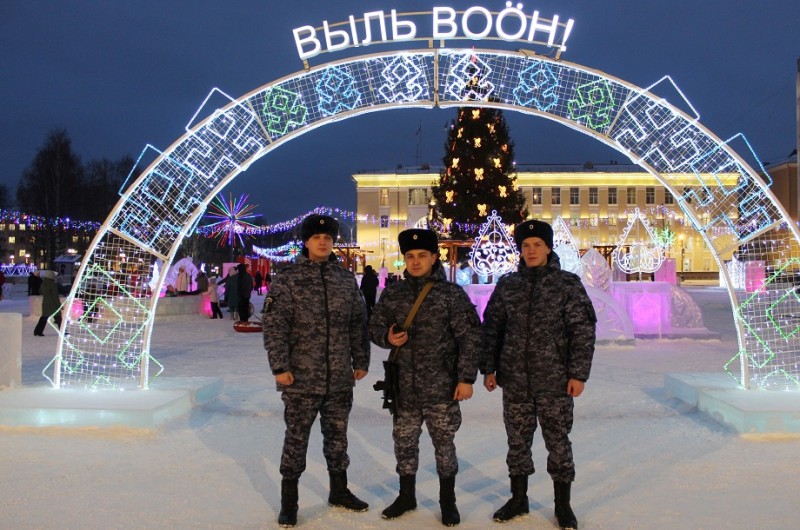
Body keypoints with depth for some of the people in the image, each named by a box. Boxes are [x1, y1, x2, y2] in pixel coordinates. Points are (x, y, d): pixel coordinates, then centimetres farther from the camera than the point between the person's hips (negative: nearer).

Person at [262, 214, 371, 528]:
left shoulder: (347, 280, 8)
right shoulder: (287, 281, -5)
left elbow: (358, 325, 12)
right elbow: (274, 327, -9)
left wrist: (361, 361, 11)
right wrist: (280, 366, -15)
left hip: (340, 379, 4)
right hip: (301, 378, -4)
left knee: (337, 436, 16)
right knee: (296, 439, 4)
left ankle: (339, 491, 33)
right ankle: (289, 502, 17)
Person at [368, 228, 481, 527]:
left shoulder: (452, 294, -6)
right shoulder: (392, 294, 4)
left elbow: (470, 338, -7)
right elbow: (375, 327, 12)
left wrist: (466, 378, -11)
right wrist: (387, 337, -11)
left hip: (441, 386, -3)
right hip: (404, 385, 3)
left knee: (443, 443, 7)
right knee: (404, 441, 13)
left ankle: (448, 501, 24)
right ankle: (406, 496, 32)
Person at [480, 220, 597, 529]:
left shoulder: (568, 284, -3)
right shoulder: (507, 285, 6)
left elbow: (583, 332, -5)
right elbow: (491, 329, 10)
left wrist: (578, 374, -9)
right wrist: (488, 368, 6)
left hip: (555, 381, -3)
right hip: (514, 380, 3)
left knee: (558, 442, 6)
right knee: (517, 441, 12)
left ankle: (563, 505, 21)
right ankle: (518, 499, 28)